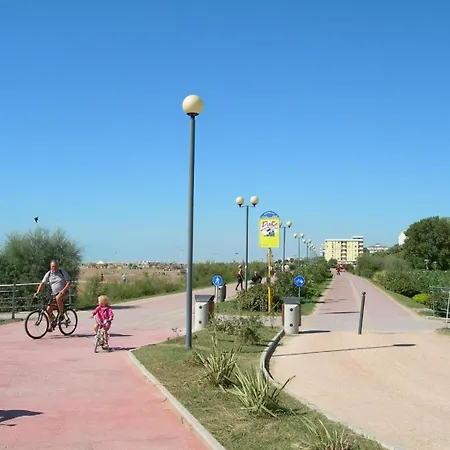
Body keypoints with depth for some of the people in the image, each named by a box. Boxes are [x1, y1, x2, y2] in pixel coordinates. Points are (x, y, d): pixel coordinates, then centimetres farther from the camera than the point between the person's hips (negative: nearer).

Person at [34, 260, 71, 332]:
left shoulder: (63, 272, -2)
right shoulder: (48, 274, 5)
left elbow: (69, 282, -8)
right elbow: (43, 283, -4)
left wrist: (64, 290, -23)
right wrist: (38, 292, -19)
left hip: (63, 293, -4)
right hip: (54, 294, 4)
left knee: (58, 297, -37)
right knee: (48, 310, -5)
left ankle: (61, 315, -21)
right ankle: (50, 326, 11)